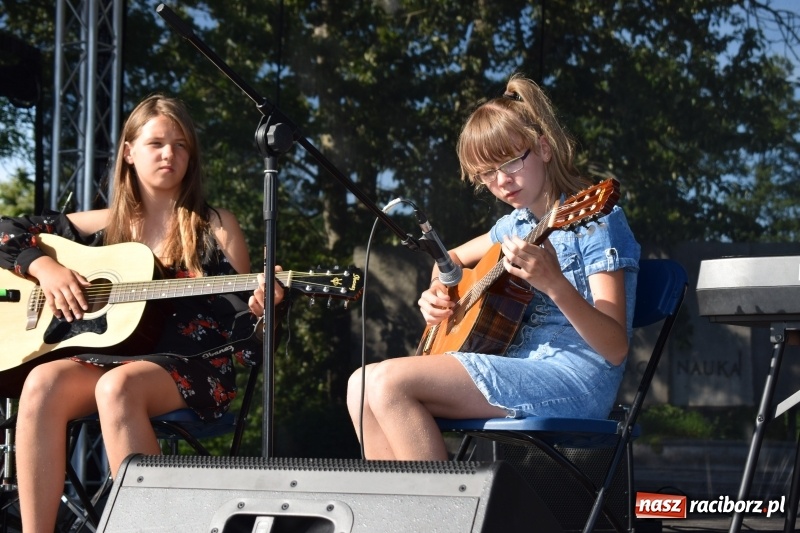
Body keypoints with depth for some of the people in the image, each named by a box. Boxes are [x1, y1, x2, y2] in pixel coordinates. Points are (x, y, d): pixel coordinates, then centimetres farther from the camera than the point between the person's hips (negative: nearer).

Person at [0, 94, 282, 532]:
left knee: (117, 387, -37)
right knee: (43, 383, -29)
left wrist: (257, 306, -18)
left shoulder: (216, 227, 8)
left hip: (194, 363, -3)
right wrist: (46, 268, -1)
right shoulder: (108, 223, 15)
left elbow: (234, 311, 5)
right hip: (112, 353, 3)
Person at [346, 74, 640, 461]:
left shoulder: (597, 222, -7)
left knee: (387, 382, -20)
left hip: (572, 377, -8)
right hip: (516, 367, 8)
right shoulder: (516, 224, 16)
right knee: (363, 386, -6)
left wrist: (556, 285, -33)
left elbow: (616, 349, -17)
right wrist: (437, 293, 14)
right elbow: (453, 259, 37)